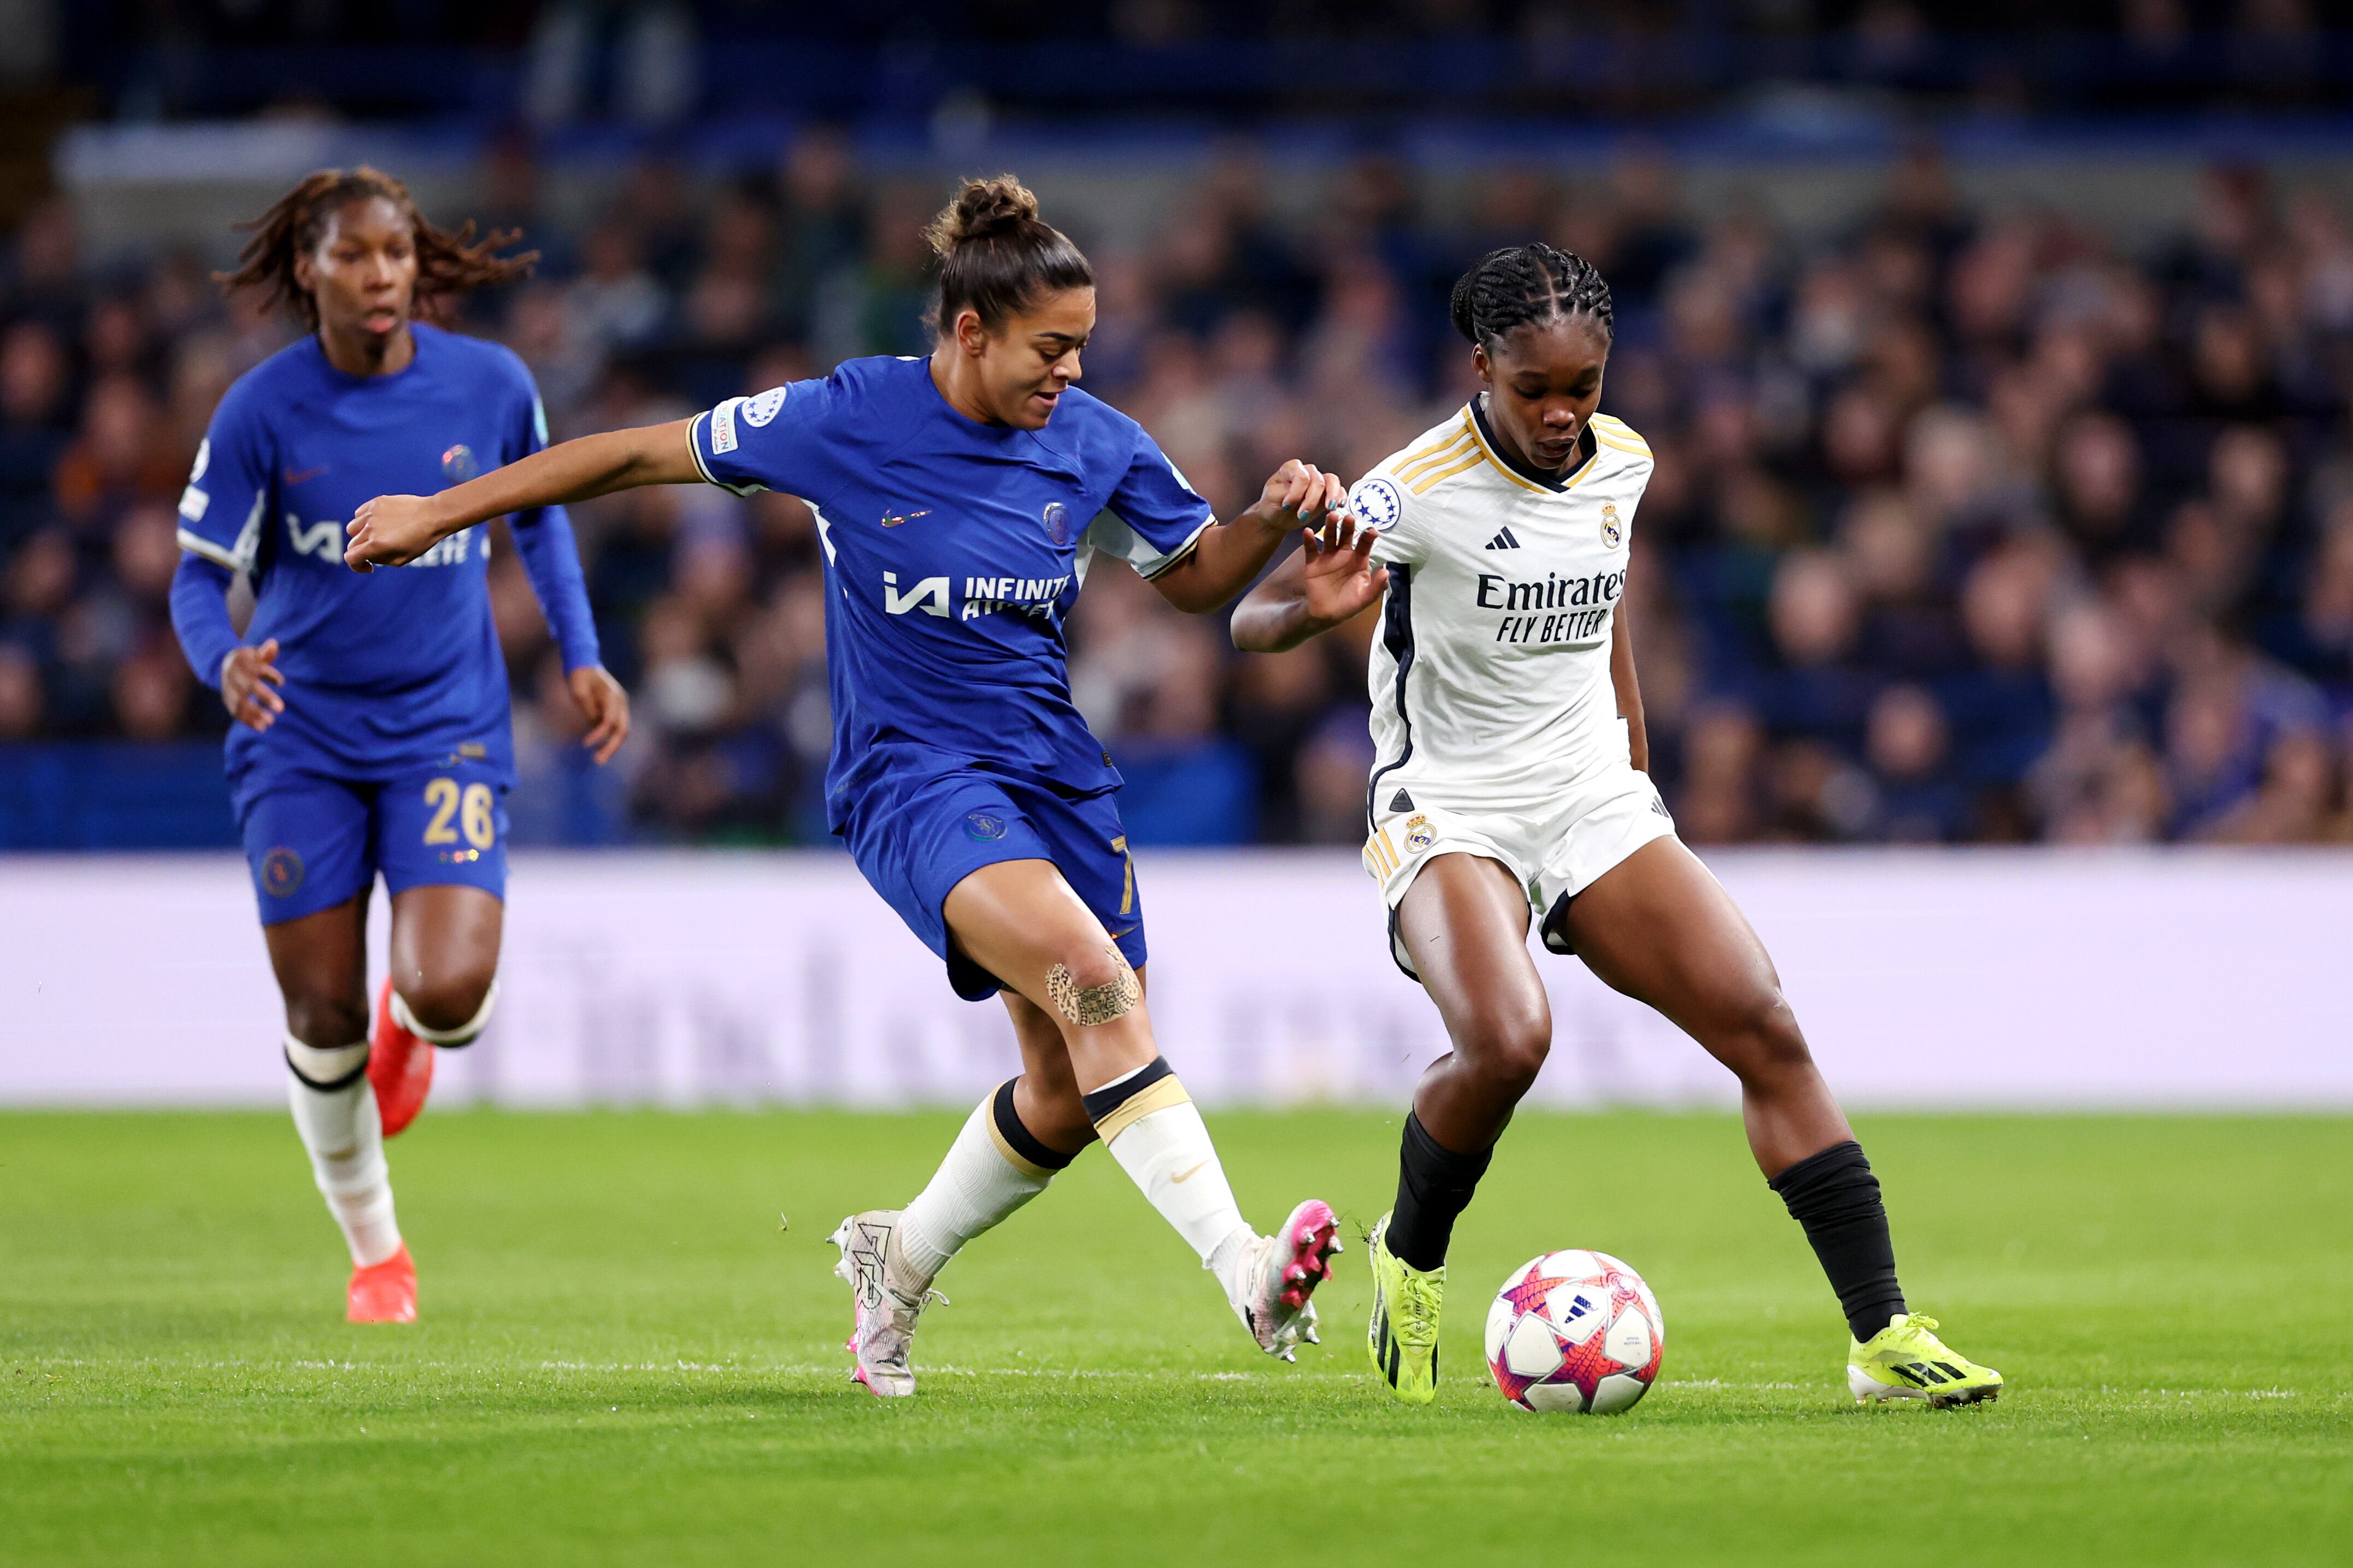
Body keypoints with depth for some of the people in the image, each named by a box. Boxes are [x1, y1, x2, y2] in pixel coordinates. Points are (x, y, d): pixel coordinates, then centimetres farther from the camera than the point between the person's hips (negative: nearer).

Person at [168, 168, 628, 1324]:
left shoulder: (490, 386, -7)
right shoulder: (263, 409, -11)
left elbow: (538, 516, 12)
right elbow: (199, 575, -6)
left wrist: (579, 656, 3)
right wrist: (225, 660, -27)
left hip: (447, 729, 0)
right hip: (302, 740, 0)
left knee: (450, 995, -20)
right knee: (321, 1019, 2)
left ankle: (408, 1018, 21)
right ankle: (373, 1249, 27)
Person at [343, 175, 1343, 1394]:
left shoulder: (1091, 445, 0)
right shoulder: (849, 420, -11)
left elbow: (1194, 578, 15)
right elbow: (642, 456, -3)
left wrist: (1273, 520, -7)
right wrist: (439, 512, 0)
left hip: (1053, 772, 6)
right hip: (911, 778, -6)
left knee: (1070, 1094, 2)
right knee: (1093, 983, -29)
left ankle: (897, 1260, 30)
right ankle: (1244, 1268, -35)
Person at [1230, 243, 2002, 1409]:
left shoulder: (1621, 462, 2)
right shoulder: (1419, 490, -16)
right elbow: (1249, 620, -16)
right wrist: (1314, 609, -38)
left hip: (1593, 802, 6)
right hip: (1447, 809, -5)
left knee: (1764, 1027, -9)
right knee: (1505, 1042, -31)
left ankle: (1884, 1337, -6)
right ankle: (1409, 1259, 1)